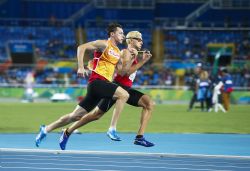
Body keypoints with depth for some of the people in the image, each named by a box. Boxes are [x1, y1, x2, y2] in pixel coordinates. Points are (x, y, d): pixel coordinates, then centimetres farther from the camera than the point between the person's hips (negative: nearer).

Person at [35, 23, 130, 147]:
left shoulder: (118, 52, 21)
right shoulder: (104, 44, -3)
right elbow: (81, 47, -8)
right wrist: (80, 67, -16)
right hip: (97, 80, -8)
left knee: (76, 115, 8)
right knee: (124, 94, -22)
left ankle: (46, 129, 15)